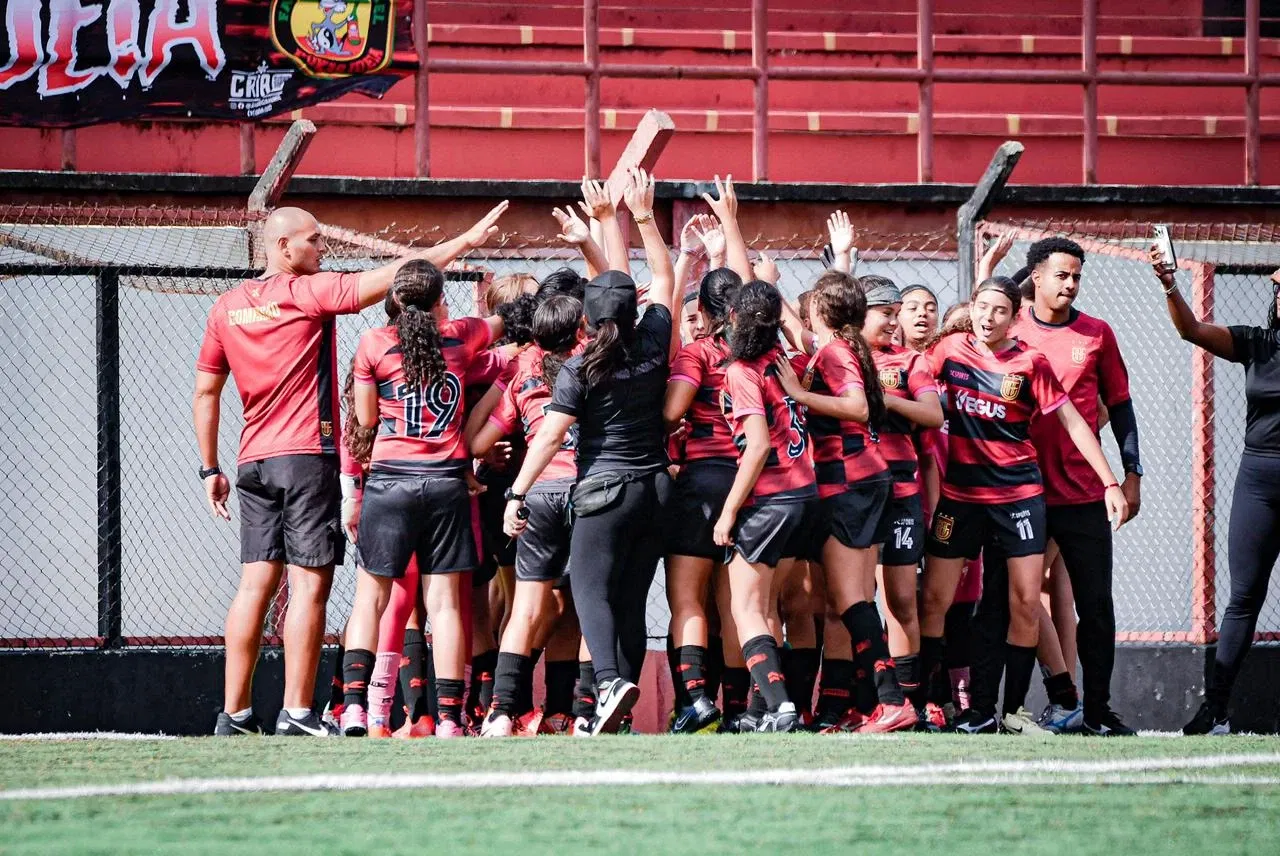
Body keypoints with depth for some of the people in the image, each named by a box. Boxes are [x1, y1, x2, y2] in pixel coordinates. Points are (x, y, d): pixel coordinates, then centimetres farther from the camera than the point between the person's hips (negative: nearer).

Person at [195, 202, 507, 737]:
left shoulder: (227, 307, 11)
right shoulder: (308, 292, -6)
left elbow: (205, 395, 14)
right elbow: (393, 276, -9)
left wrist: (210, 470, 19)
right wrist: (463, 243, -4)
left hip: (253, 462, 6)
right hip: (308, 456, -6)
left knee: (256, 583, 7)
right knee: (310, 583, -6)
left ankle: (234, 713, 4)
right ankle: (297, 714, -11)